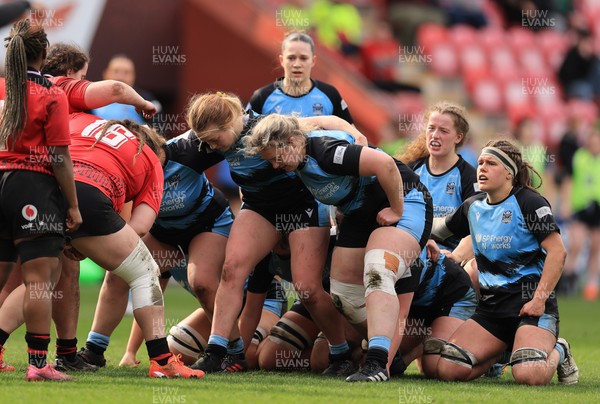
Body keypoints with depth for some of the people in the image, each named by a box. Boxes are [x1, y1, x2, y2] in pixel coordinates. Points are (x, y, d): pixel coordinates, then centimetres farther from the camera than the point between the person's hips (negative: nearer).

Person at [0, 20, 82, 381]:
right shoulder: (52, 96, -8)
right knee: (39, 280, -6)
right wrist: (73, 206, -4)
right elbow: (60, 158, -9)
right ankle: (38, 363, -9)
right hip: (35, 188, -6)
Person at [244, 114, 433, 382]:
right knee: (343, 294, 3)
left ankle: (377, 364, -39)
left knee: (376, 275, -31)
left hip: (403, 202, -10)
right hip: (361, 215, 10)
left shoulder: (326, 151, -29)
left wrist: (397, 210, -22)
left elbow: (385, 164, -34)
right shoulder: (303, 161, 0)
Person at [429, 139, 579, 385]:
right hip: (491, 305, 6)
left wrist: (539, 298, -18)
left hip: (530, 302, -6)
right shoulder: (473, 207, 13)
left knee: (529, 375, -32)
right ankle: (501, 351, 16)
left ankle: (557, 352, 6)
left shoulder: (529, 203, -7)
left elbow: (557, 251, -13)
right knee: (447, 369, -13)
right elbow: (440, 228, 30)